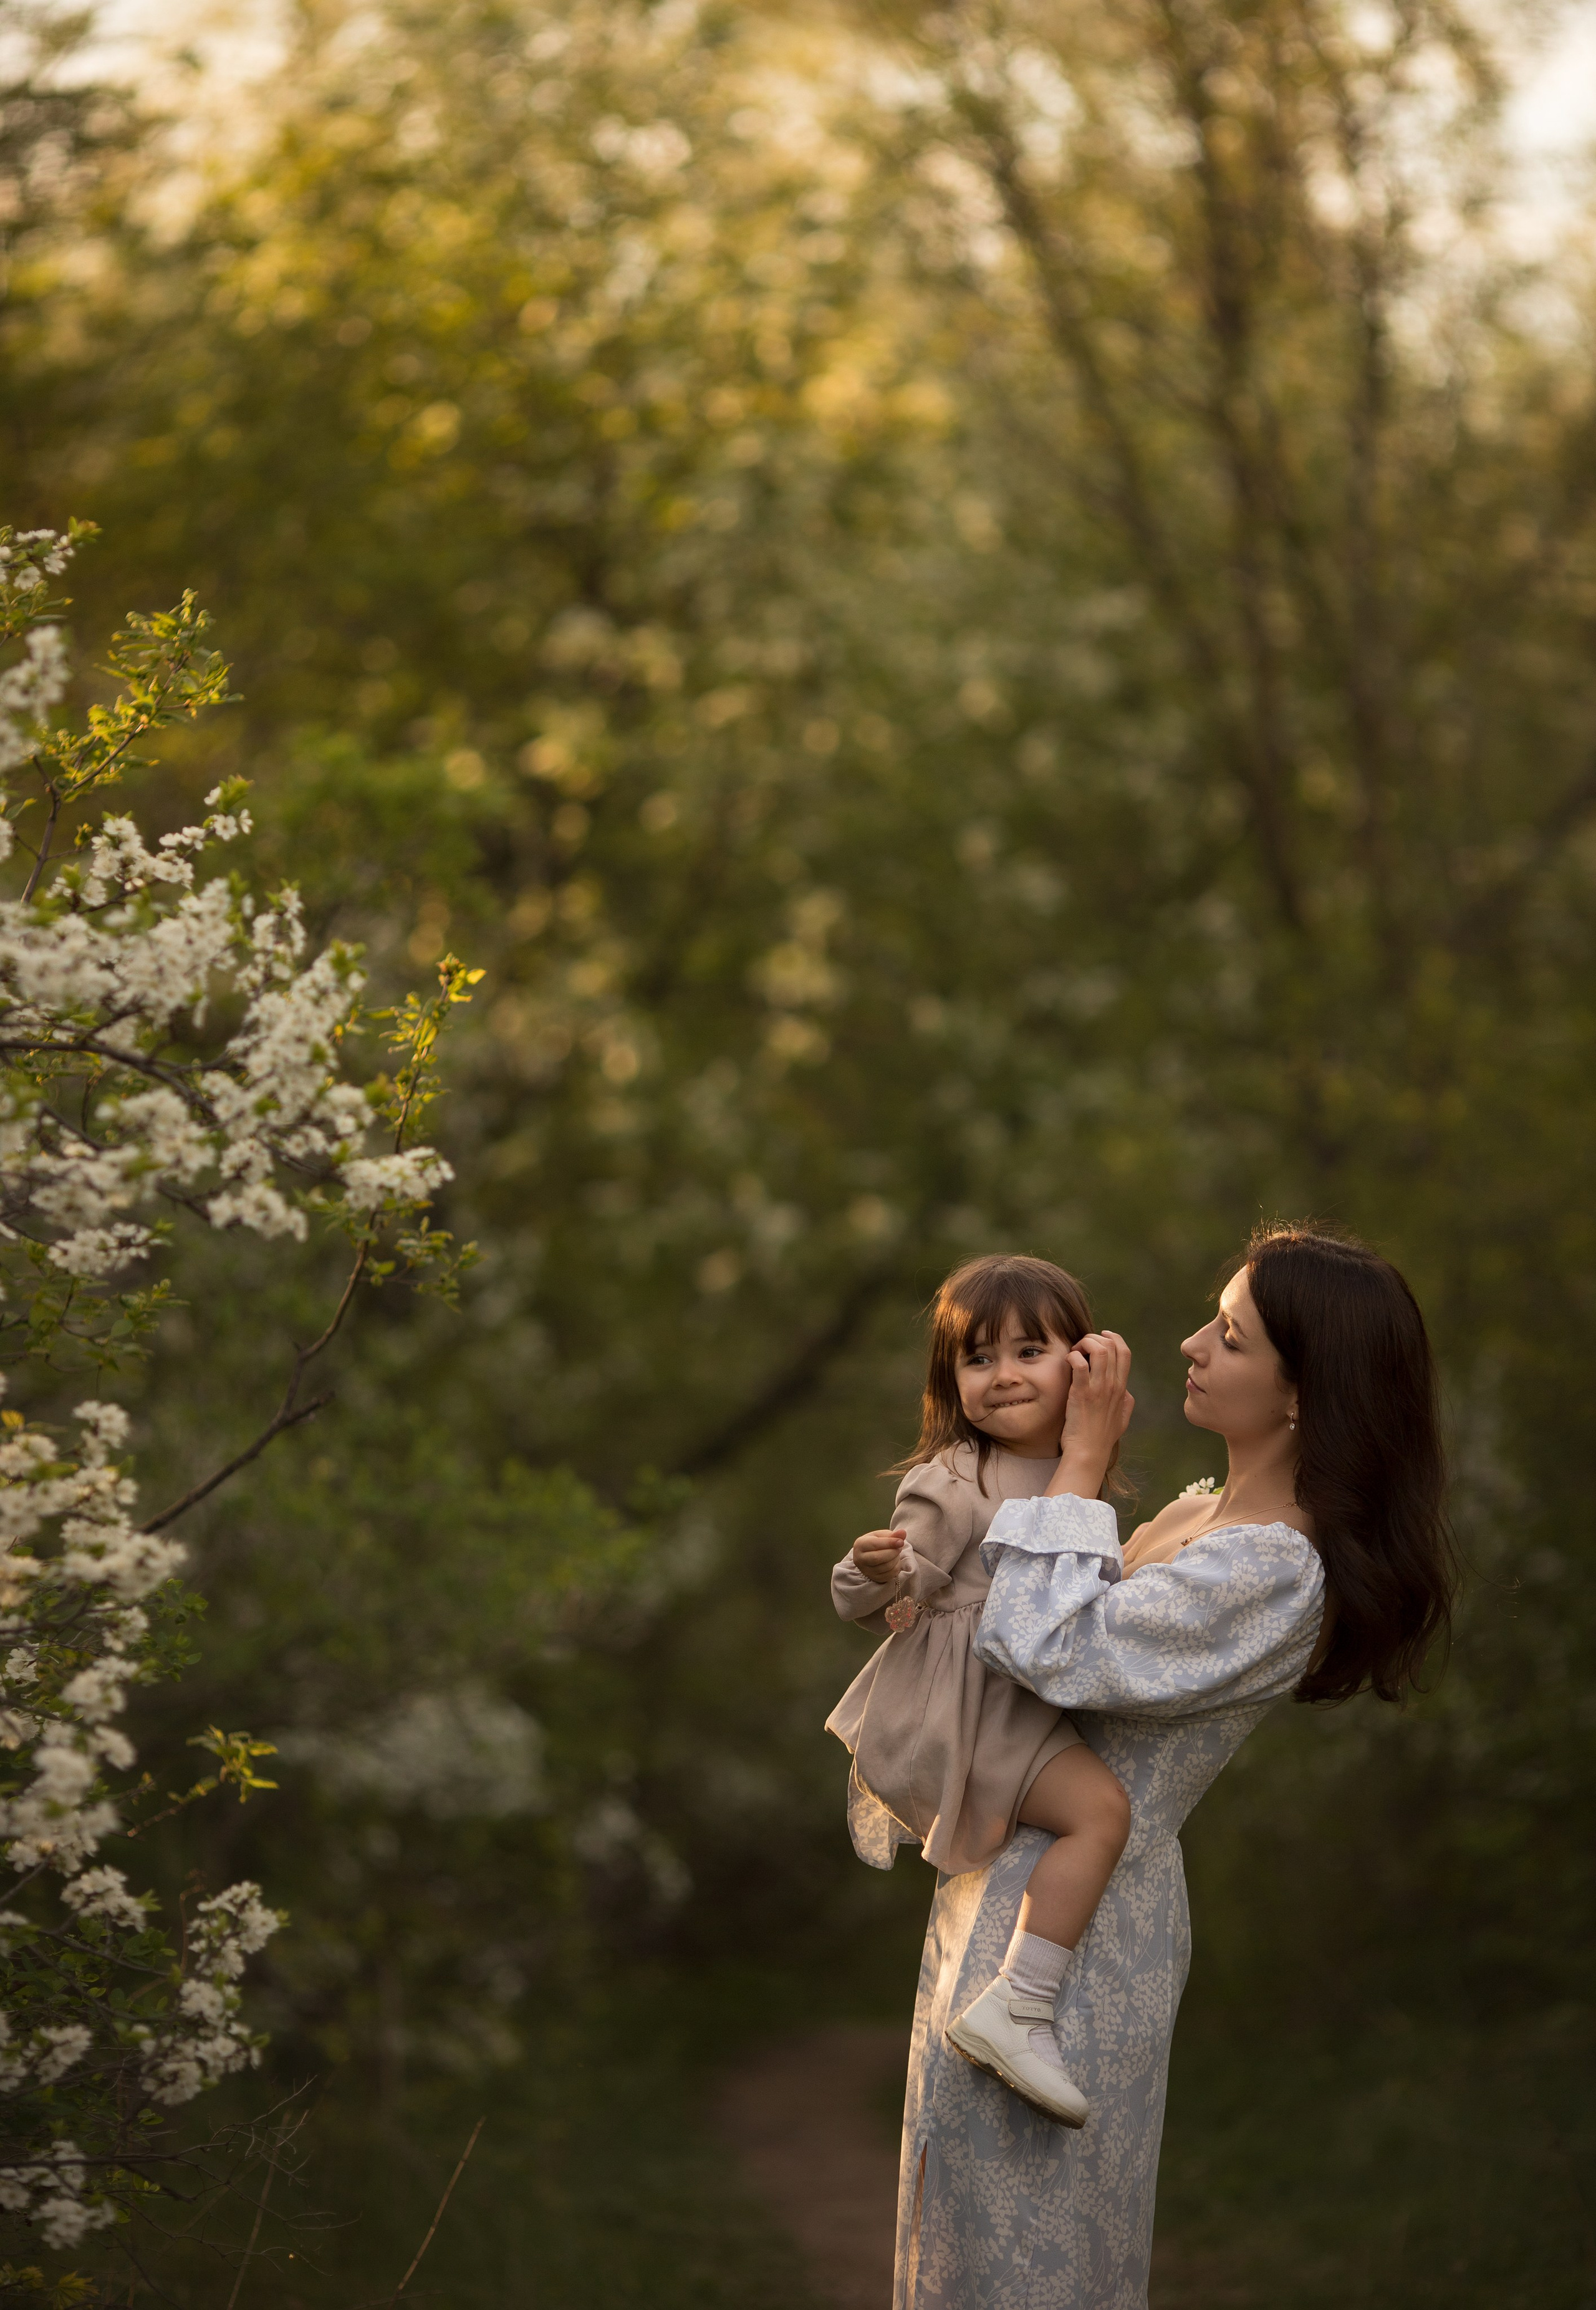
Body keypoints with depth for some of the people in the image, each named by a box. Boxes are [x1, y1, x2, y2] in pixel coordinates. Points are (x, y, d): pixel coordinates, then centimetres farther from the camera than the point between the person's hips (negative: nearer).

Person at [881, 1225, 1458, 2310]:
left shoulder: (1273, 1573, -23)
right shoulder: (1205, 1513, 8)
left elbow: (1051, 1649, -25)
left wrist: (1083, 1458, -17)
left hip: (1067, 1921, -10)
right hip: (1007, 1872, 10)